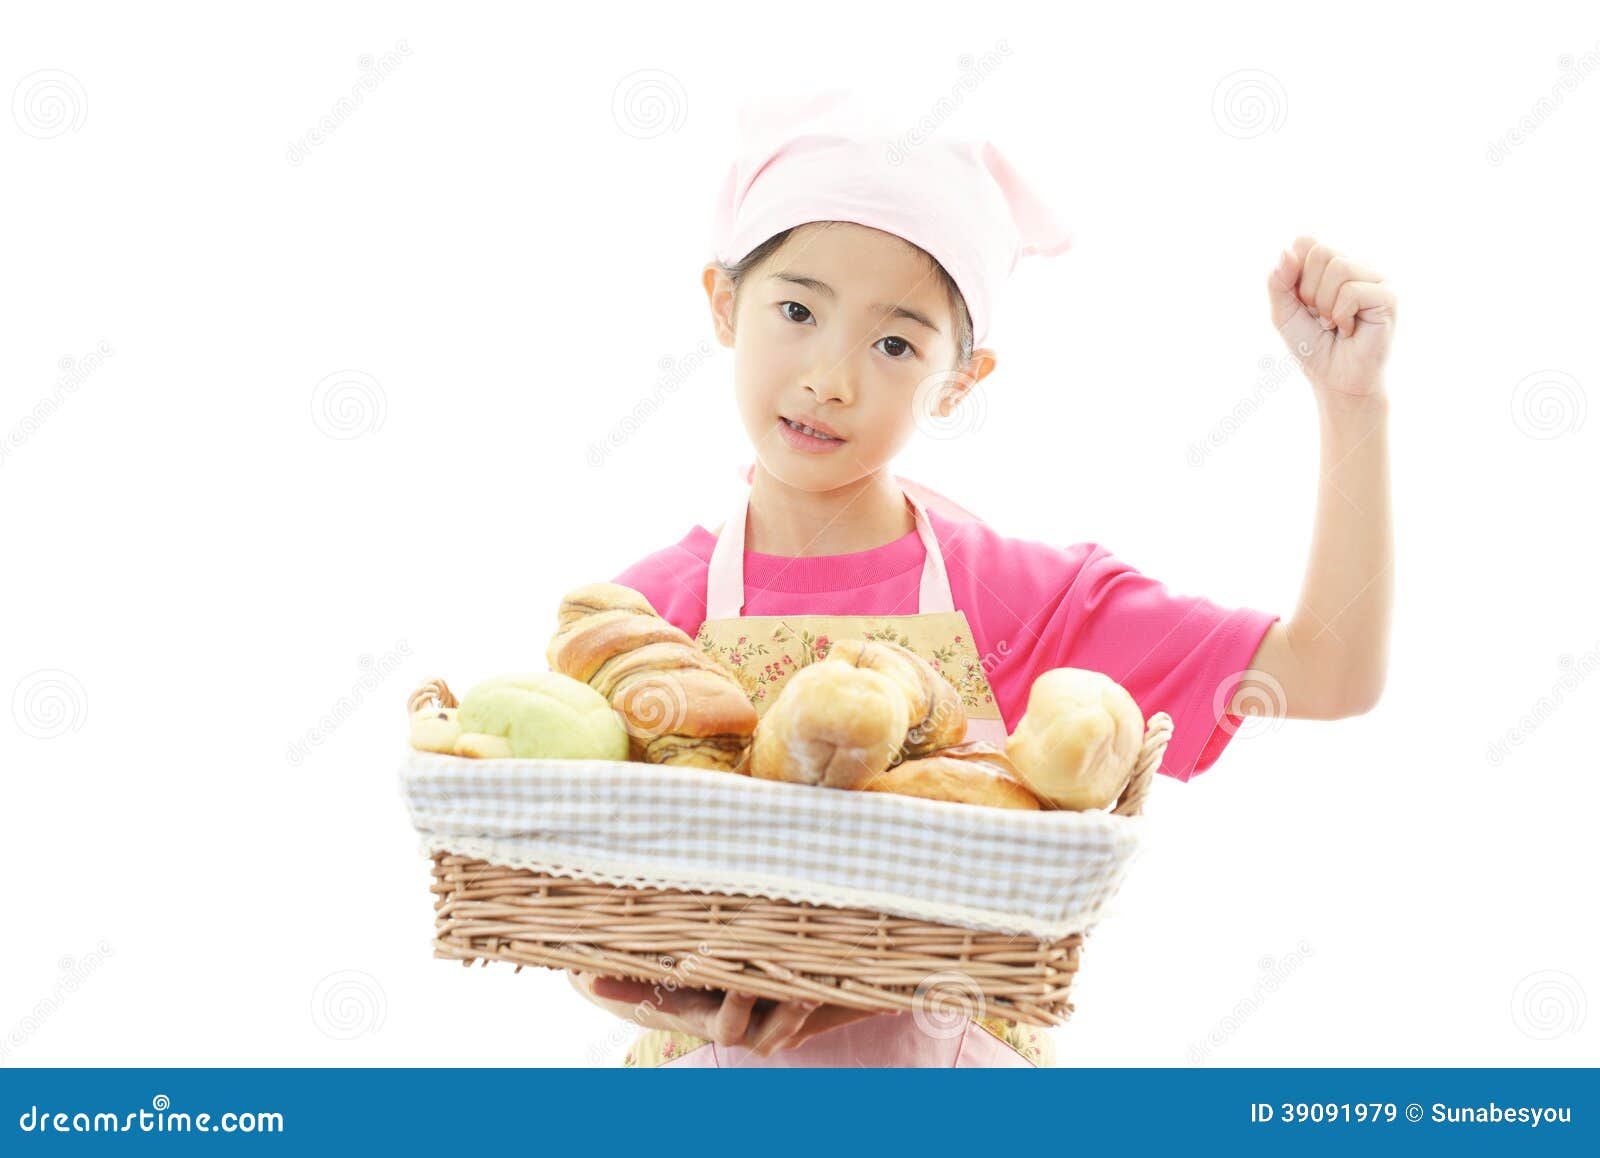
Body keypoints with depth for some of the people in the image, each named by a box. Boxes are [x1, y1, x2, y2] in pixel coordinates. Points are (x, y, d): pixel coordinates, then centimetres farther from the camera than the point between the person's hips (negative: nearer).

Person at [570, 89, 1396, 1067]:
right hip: (718, 1058, -2)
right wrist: (670, 1006, -25)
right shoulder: (649, 613, -9)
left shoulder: (1023, 599, -8)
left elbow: (1332, 673, -12)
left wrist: (1353, 399, -18)